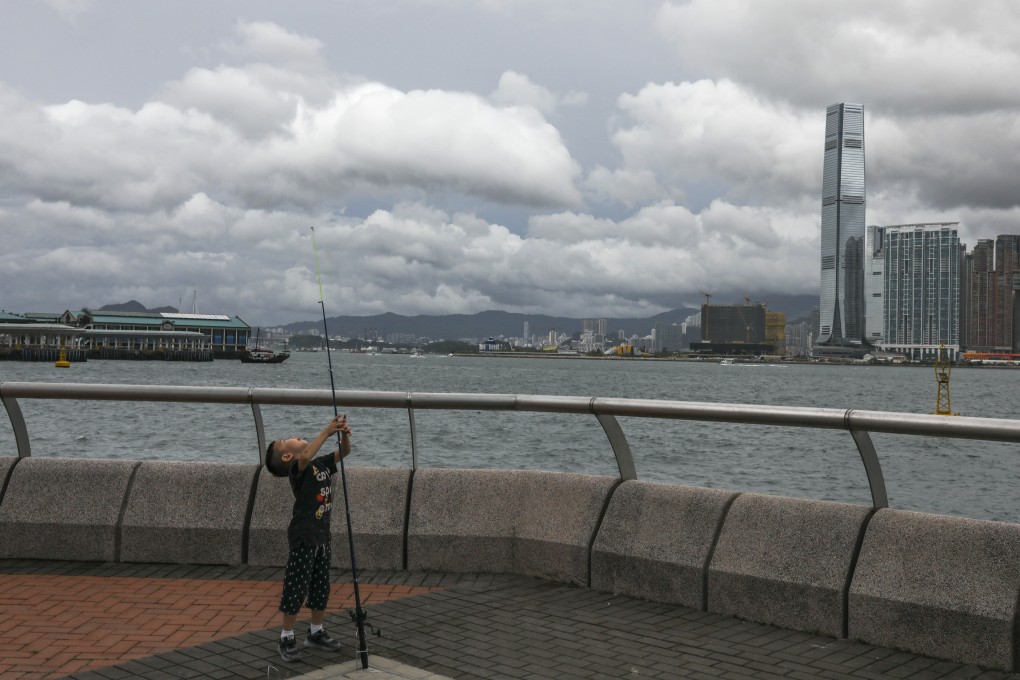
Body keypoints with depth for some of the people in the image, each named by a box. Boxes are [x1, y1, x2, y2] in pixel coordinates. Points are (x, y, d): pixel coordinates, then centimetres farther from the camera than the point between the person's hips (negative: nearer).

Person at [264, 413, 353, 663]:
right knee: (295, 590, -1)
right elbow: (305, 457, -36)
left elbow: (344, 452, 11)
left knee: (321, 589, 16)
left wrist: (344, 434, -10)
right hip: (302, 539, -7)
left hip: (322, 536, 7)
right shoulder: (297, 469, -14)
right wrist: (327, 432, -34)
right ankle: (287, 638, 11)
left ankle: (316, 632, 31)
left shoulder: (322, 464, 9)